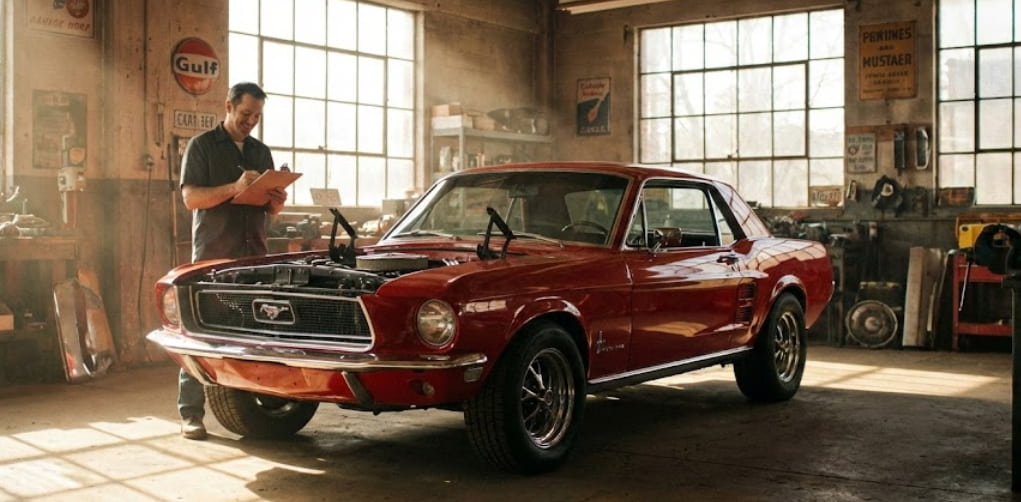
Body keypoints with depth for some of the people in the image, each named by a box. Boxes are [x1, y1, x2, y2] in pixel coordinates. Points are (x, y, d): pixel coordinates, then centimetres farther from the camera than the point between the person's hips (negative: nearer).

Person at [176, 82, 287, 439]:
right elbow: (190, 197, -8)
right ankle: (190, 414, -2)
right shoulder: (202, 146, 3)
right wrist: (235, 188, -21)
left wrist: (277, 201, -2)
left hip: (254, 255, 5)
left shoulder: (261, 152, 19)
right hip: (213, 255, -5)